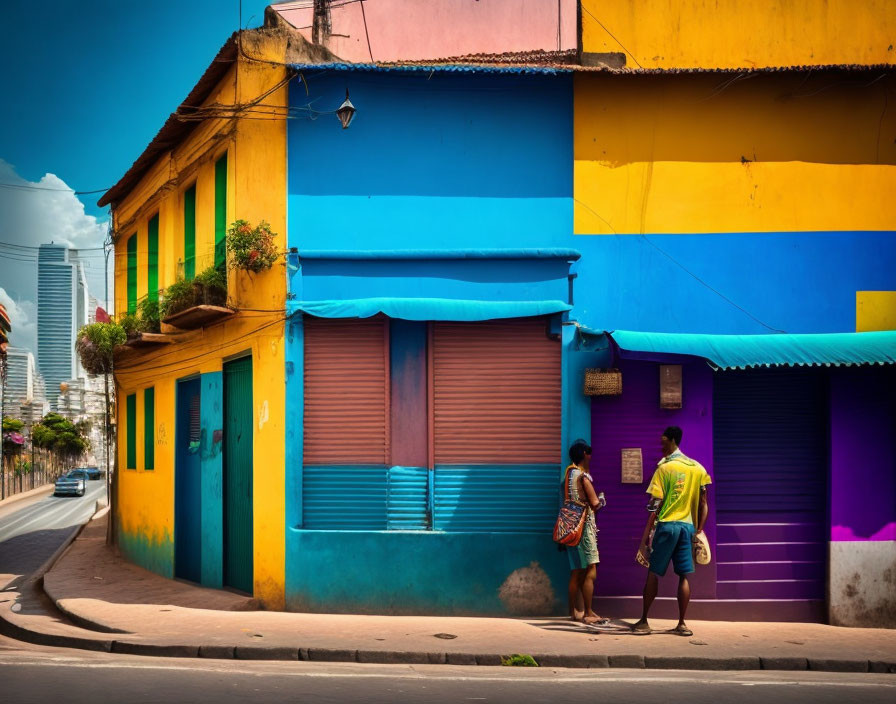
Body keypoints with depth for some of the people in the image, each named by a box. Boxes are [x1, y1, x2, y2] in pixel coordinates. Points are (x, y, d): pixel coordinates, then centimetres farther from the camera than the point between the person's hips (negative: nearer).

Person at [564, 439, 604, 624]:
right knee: (590, 572, -6)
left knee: (576, 572, 13)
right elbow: (595, 503, -18)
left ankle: (573, 611, 17)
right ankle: (588, 614, -6)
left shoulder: (569, 473, 11)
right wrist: (601, 501, 2)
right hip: (584, 527, -9)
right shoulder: (583, 475, -13)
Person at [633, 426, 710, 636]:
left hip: (667, 525, -4)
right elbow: (703, 503, 7)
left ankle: (644, 621, 6)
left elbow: (655, 505, -9)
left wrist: (646, 536, -6)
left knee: (653, 574, 3)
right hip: (688, 526, 4)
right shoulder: (698, 468, 8)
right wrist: (699, 530, 13)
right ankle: (682, 624, 5)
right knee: (684, 576, 7)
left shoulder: (664, 468, -6)